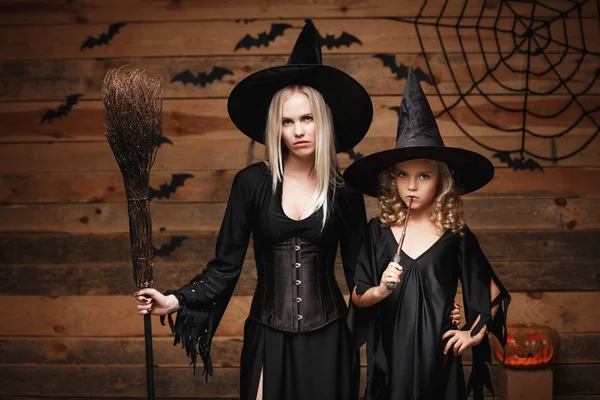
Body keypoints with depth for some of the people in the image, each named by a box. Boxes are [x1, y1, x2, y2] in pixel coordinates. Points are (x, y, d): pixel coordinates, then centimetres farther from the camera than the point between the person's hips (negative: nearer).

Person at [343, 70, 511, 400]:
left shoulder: (456, 235, -3)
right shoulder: (377, 231, -1)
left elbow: (495, 294, 8)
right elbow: (357, 297, 2)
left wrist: (475, 333, 2)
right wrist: (380, 290, -16)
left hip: (436, 354, -1)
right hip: (388, 355, 1)